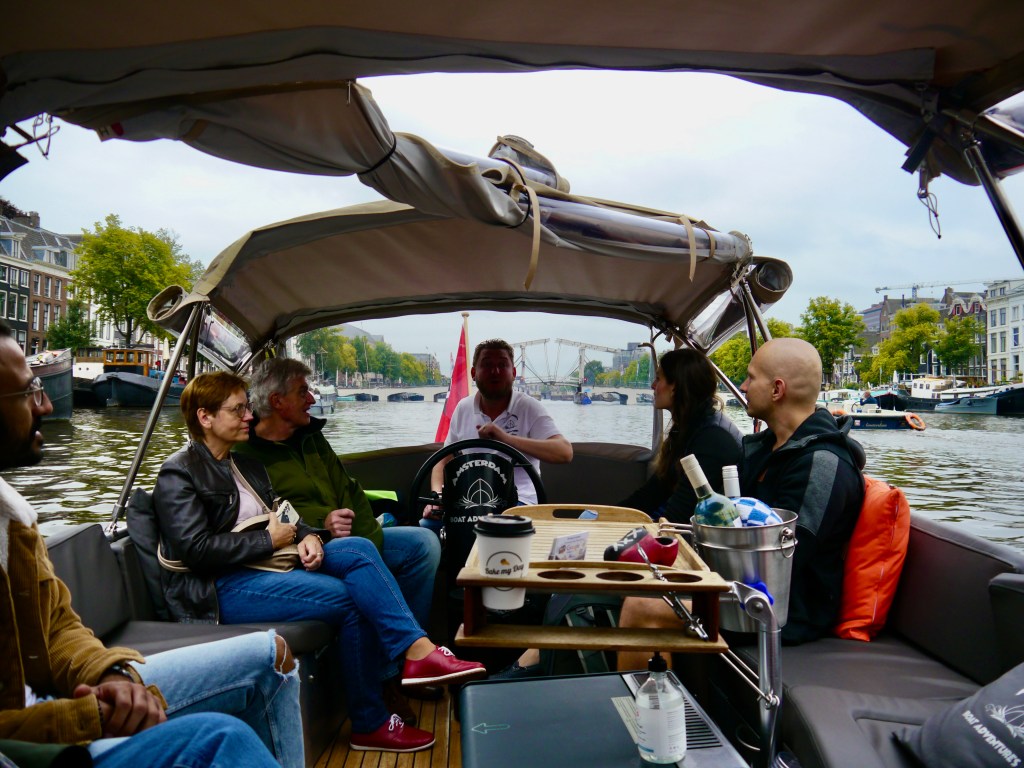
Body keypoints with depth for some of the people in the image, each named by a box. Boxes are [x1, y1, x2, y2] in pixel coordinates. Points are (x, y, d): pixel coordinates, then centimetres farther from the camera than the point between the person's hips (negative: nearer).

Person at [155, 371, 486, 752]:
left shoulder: (244, 464, 20)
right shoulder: (179, 474, -5)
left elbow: (275, 518, 20)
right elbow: (194, 548, -17)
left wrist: (306, 536, -4)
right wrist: (269, 540, -13)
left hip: (266, 564, 8)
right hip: (218, 589, -8)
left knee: (358, 549, -17)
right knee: (350, 598, -23)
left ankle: (418, 651, -23)